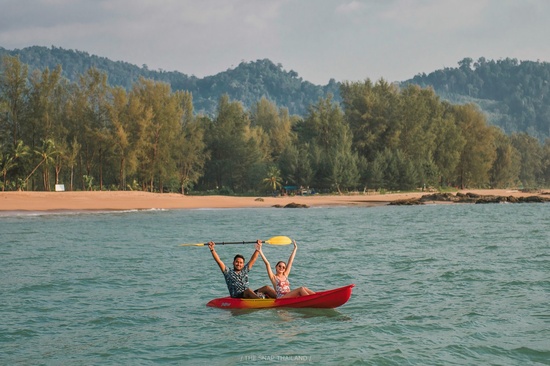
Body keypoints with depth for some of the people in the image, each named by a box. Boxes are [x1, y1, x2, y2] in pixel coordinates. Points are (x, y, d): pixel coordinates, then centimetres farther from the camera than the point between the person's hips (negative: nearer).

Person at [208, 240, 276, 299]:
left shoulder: (245, 270, 22)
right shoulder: (228, 272, 9)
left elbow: (253, 259, 22)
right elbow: (219, 261, 0)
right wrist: (212, 250, -8)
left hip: (248, 296, 6)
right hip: (236, 297, -6)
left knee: (266, 288, -9)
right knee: (248, 291, -36)